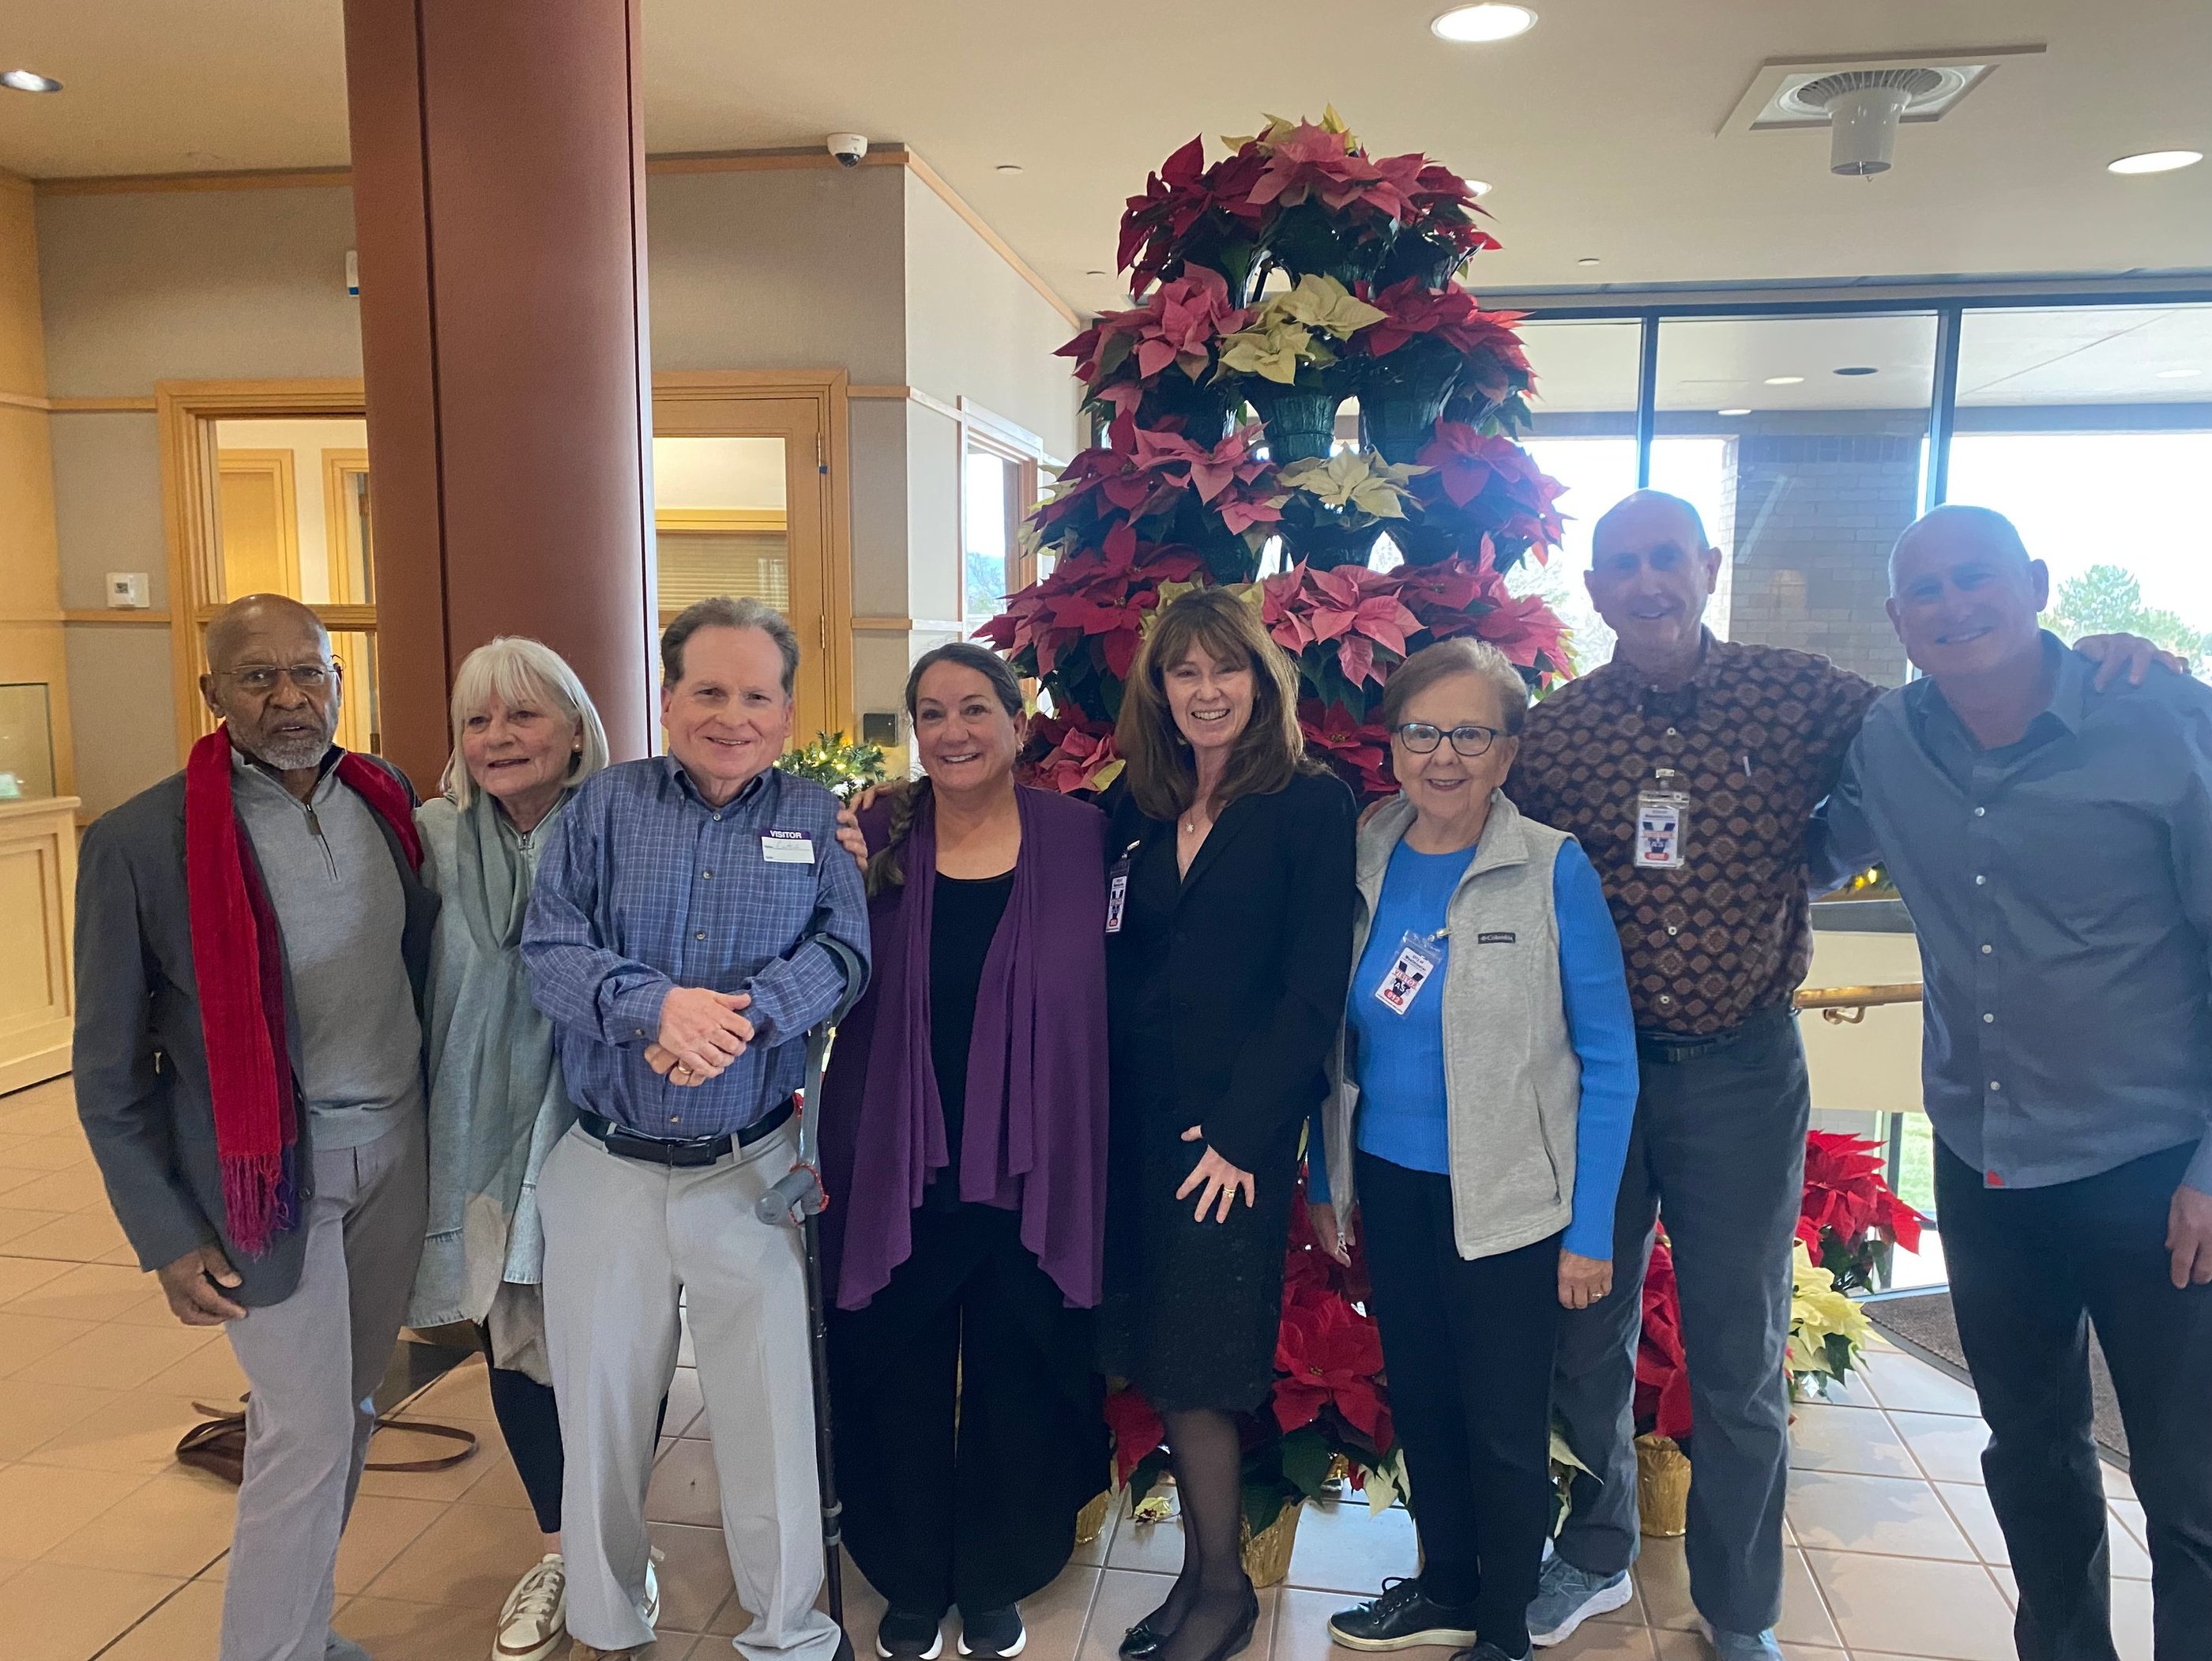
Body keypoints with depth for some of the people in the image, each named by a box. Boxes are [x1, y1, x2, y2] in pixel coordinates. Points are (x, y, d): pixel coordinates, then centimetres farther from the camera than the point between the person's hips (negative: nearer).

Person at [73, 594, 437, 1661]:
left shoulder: (386, 799, -1)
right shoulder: (141, 840, -14)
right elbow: (110, 1071, -7)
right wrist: (167, 1238, -8)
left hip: (395, 1149, 5)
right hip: (267, 1172, -5)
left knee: (347, 1408, 18)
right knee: (306, 1432, 3)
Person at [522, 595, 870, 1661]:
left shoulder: (815, 818, 3)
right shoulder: (603, 805, 2)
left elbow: (842, 952, -8)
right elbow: (548, 953, -7)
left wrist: (747, 1011, -25)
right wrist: (657, 1004, -24)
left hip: (749, 1167, -1)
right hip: (606, 1167, 1)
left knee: (771, 1415, 7)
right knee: (598, 1413, 16)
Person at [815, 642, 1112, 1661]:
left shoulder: (1079, 838, -4)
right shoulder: (876, 837, -2)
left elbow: (1101, 999, -3)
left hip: (1029, 1168, 0)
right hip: (894, 1167, 1)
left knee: (1015, 1379, 15)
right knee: (898, 1378, 14)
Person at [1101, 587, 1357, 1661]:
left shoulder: (1312, 808, -6)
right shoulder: (1134, 807, 9)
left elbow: (1313, 991, -10)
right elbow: (1105, 967, 8)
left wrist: (1243, 1131, -14)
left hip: (1234, 1132, -5)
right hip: (1133, 1122, 5)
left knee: (1195, 1371, 0)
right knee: (1159, 1365, 11)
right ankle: (1197, 1571, 28)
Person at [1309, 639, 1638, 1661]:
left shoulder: (1552, 870, -13)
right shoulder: (1364, 864, -2)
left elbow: (1606, 1058, -10)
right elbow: (1337, 1038, 7)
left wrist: (1591, 1229, -11)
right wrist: (1322, 1179, 8)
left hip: (1506, 1194, -4)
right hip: (1387, 1182, 4)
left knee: (1504, 1424, 9)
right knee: (1419, 1398, 19)